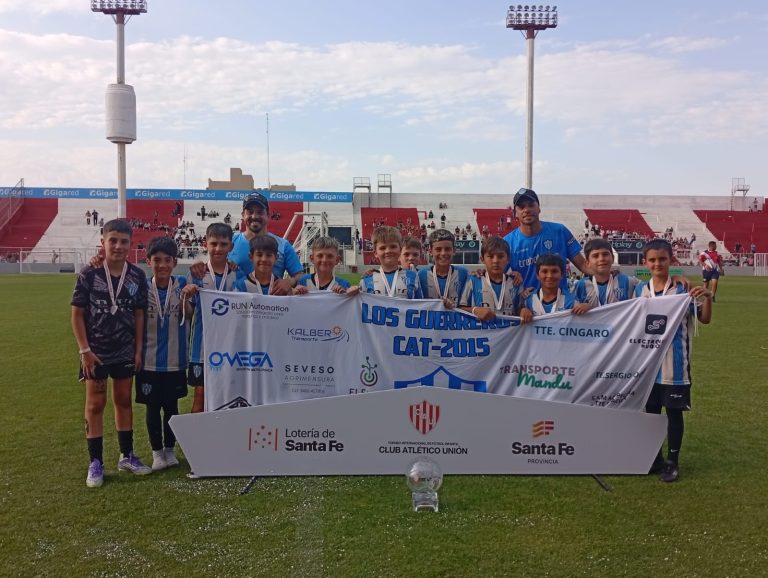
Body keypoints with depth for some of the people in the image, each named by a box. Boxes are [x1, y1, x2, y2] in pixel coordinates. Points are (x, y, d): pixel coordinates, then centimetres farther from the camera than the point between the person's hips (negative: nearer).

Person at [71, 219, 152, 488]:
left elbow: (139, 314, 3)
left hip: (125, 352, 3)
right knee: (95, 404, 5)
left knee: (124, 400, 13)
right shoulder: (89, 273, -10)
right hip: (96, 351, -3)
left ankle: (127, 456, 25)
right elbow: (77, 314, -7)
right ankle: (95, 463, 14)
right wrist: (85, 350, -11)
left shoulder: (137, 276, -3)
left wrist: (139, 349, 0)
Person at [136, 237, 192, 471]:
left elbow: (190, 314, -16)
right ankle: (156, 452, 26)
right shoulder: (142, 287, -6)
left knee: (171, 406, 13)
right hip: (149, 361, 0)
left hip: (175, 361, 0)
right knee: (153, 408, 10)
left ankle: (170, 449, 30)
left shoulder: (182, 285, -6)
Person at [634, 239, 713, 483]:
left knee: (674, 412, 6)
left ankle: (672, 461, 19)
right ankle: (654, 458, 27)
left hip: (674, 365, -3)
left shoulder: (683, 290, -7)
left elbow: (705, 319, -6)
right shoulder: (640, 290, 2)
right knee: (650, 411, 12)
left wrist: (707, 298, -22)